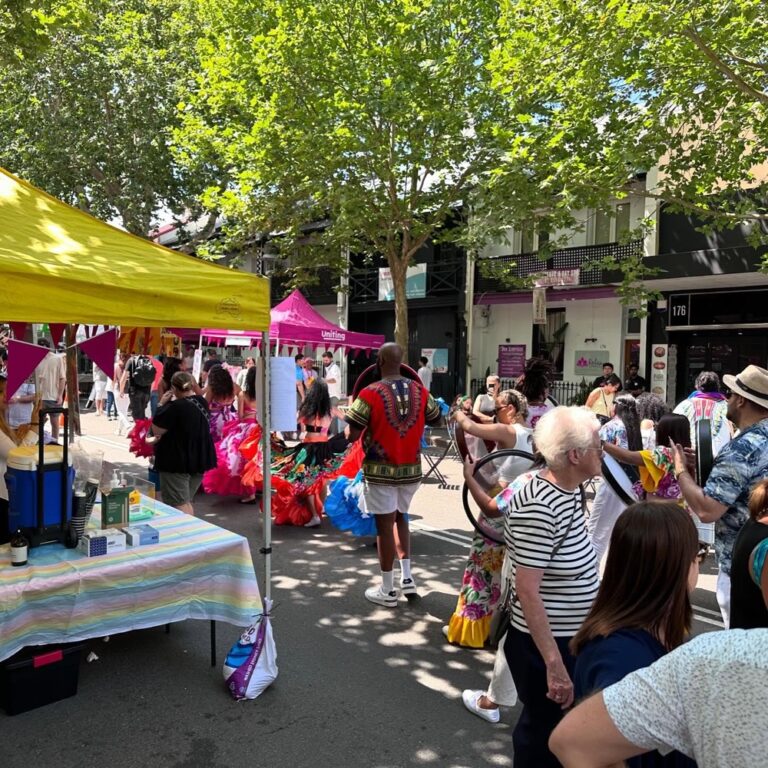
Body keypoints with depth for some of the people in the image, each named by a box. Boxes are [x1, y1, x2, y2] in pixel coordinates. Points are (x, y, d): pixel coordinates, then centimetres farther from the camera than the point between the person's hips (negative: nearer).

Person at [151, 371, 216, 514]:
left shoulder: (175, 407, -20)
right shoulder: (202, 402, 4)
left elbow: (156, 430, -13)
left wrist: (161, 405, -6)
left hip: (176, 462, -8)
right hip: (200, 460, 8)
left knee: (179, 505, -3)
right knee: (187, 502, 19)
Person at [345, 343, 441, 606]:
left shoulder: (370, 393, -13)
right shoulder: (420, 391, 0)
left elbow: (352, 436, -12)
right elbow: (436, 419, 14)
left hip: (381, 471, -4)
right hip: (411, 469, 4)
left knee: (385, 525, 5)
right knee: (400, 517, 24)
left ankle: (387, 590, 16)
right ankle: (407, 577, 21)